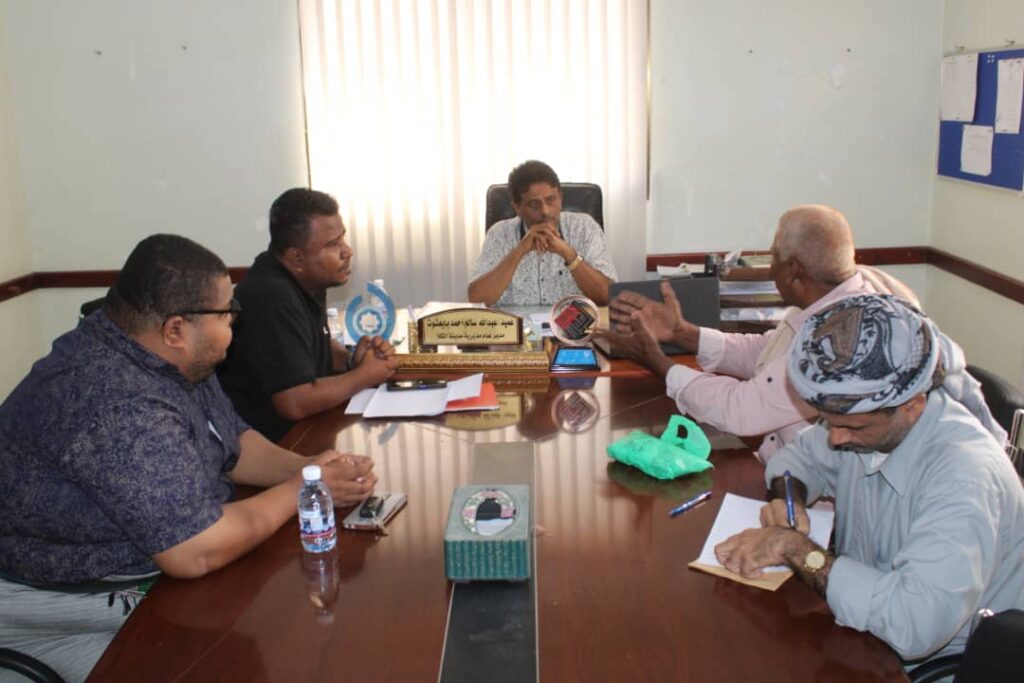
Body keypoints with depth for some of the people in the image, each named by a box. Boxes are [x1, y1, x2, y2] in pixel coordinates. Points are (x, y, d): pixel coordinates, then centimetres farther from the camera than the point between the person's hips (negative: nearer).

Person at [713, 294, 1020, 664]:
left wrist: (795, 548, -31)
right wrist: (788, 497, -9)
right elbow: (801, 454, 13)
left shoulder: (965, 476, -29)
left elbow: (915, 625, -39)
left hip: (934, 663, -7)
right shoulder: (862, 415, -7)